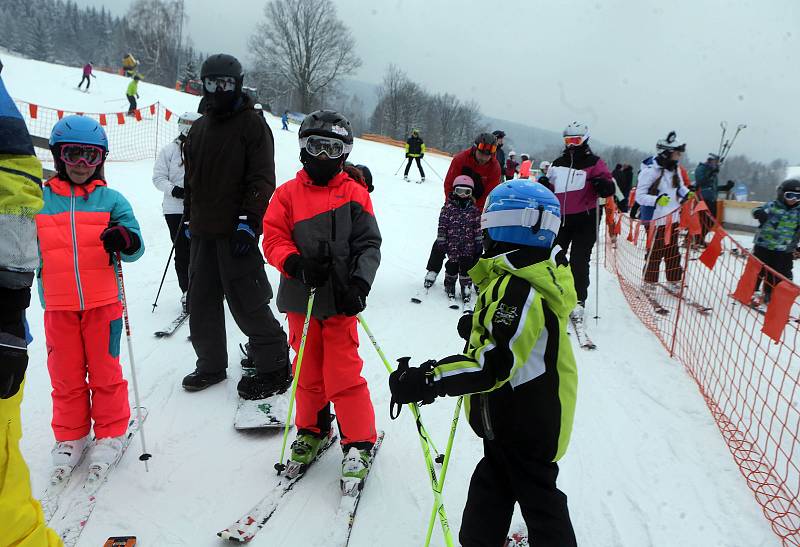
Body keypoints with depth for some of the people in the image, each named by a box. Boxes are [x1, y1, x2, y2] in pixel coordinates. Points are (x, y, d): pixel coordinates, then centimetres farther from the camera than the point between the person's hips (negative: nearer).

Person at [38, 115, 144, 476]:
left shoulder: (111, 199, 0)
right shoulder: (39, 200, 5)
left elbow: (135, 248, -3)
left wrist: (125, 240, -23)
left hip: (103, 302, -2)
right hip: (57, 306, 2)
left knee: (105, 370, 8)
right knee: (65, 375, 12)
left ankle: (110, 432, 25)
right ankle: (70, 436, 29)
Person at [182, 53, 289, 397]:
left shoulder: (252, 123, -3)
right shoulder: (199, 128, 19)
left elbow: (262, 178, -11)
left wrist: (248, 221, -18)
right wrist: (189, 219, 20)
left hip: (236, 230, -7)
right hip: (202, 231, 8)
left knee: (246, 302, -6)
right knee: (202, 302, 11)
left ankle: (274, 365, 8)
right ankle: (211, 365, 25)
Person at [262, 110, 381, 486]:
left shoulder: (354, 194, 0)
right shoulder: (288, 194, 4)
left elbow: (368, 244, -3)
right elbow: (273, 239, 0)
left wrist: (360, 282, -18)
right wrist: (295, 263, -19)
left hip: (339, 300, -2)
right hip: (300, 299, 3)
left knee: (343, 374, -2)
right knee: (307, 371, 15)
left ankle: (359, 442, 15)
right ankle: (312, 430, 36)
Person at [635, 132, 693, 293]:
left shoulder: (675, 168, 7)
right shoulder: (650, 170, -18)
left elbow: (680, 187, 23)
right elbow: (640, 196, -18)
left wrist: (687, 193, 2)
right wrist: (657, 200, -33)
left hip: (672, 218, 7)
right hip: (656, 219, -7)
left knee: (673, 252, 14)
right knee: (655, 253, 1)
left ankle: (674, 282, 26)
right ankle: (649, 284, 15)